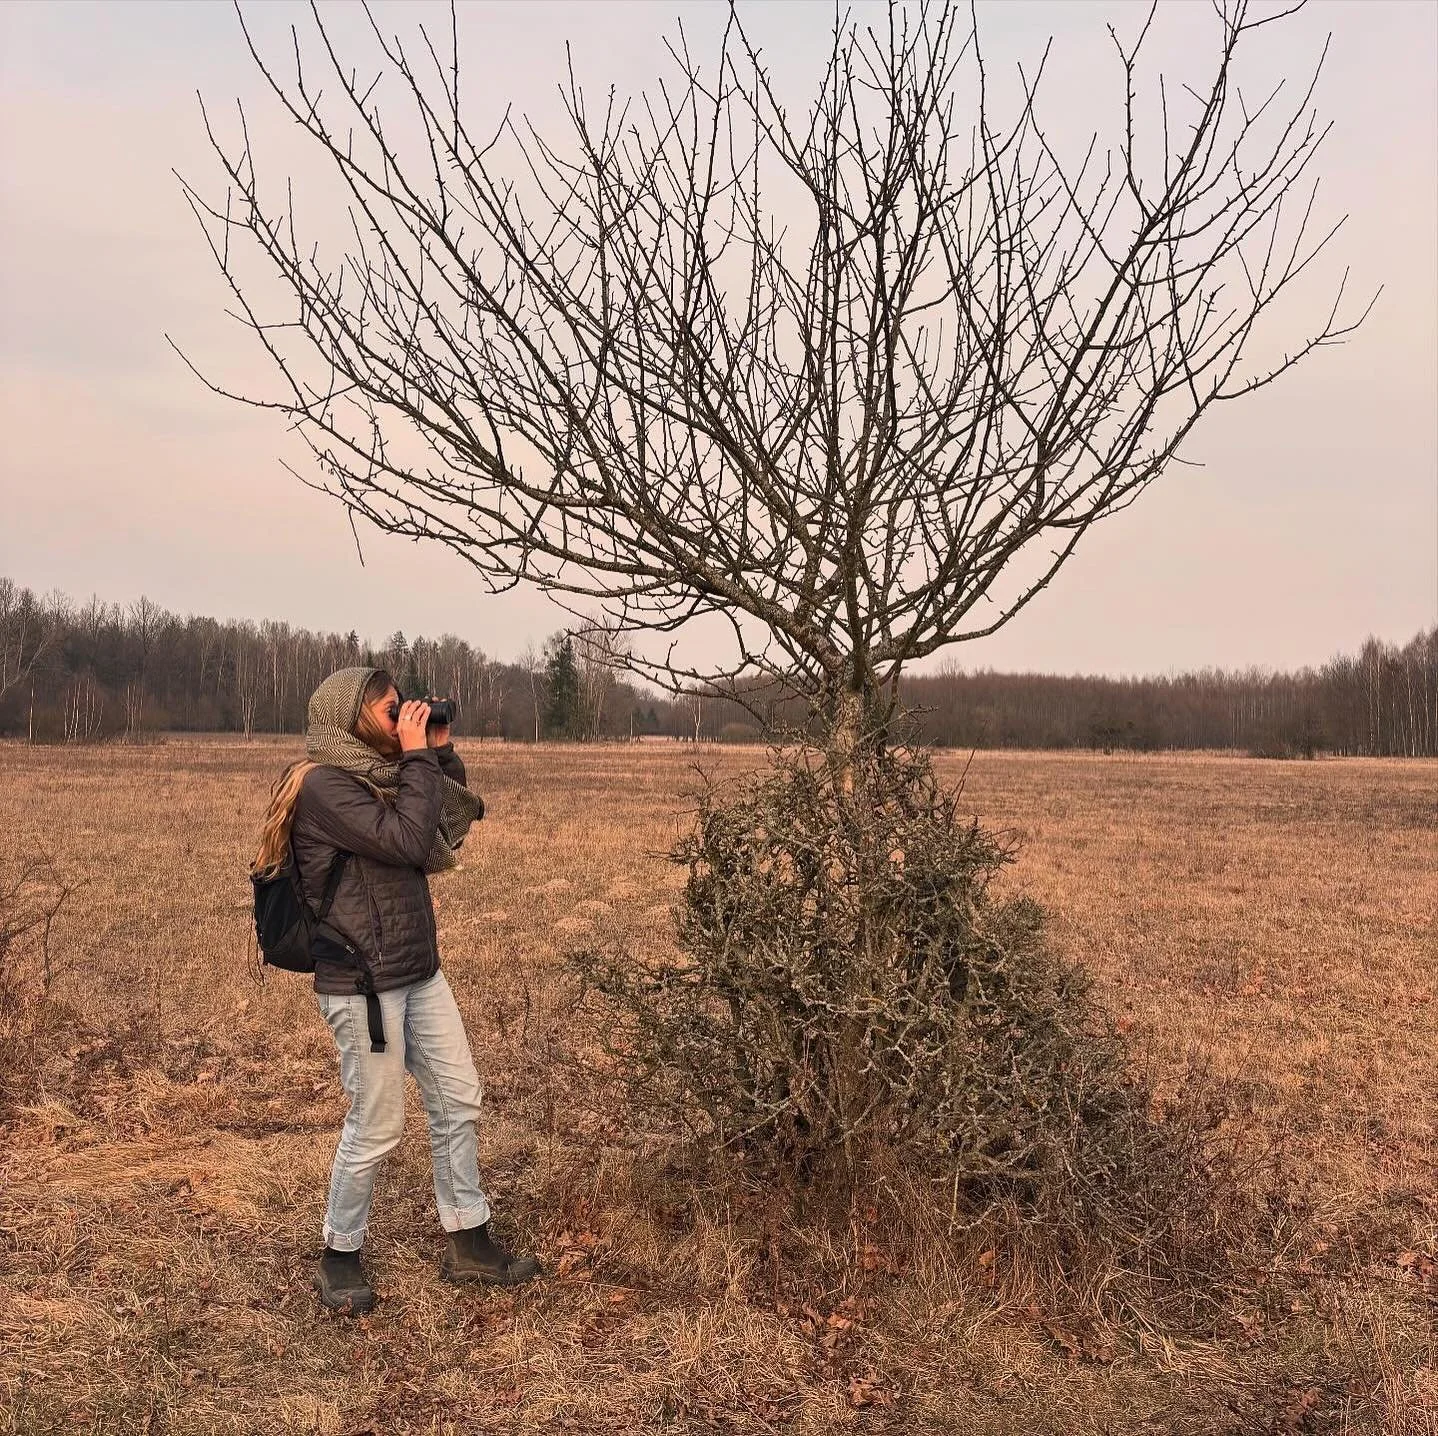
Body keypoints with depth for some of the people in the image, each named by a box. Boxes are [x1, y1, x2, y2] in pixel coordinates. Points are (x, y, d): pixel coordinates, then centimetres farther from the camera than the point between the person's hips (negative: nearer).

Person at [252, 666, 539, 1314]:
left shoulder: (379, 772, 9)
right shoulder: (323, 783, -16)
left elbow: (460, 816, 17)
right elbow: (406, 841, -25)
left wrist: (440, 751, 5)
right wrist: (419, 758, -18)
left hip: (420, 974, 9)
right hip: (364, 986, -9)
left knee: (459, 1100, 12)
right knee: (376, 1126, 2)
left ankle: (468, 1244, 25)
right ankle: (339, 1258, 24)